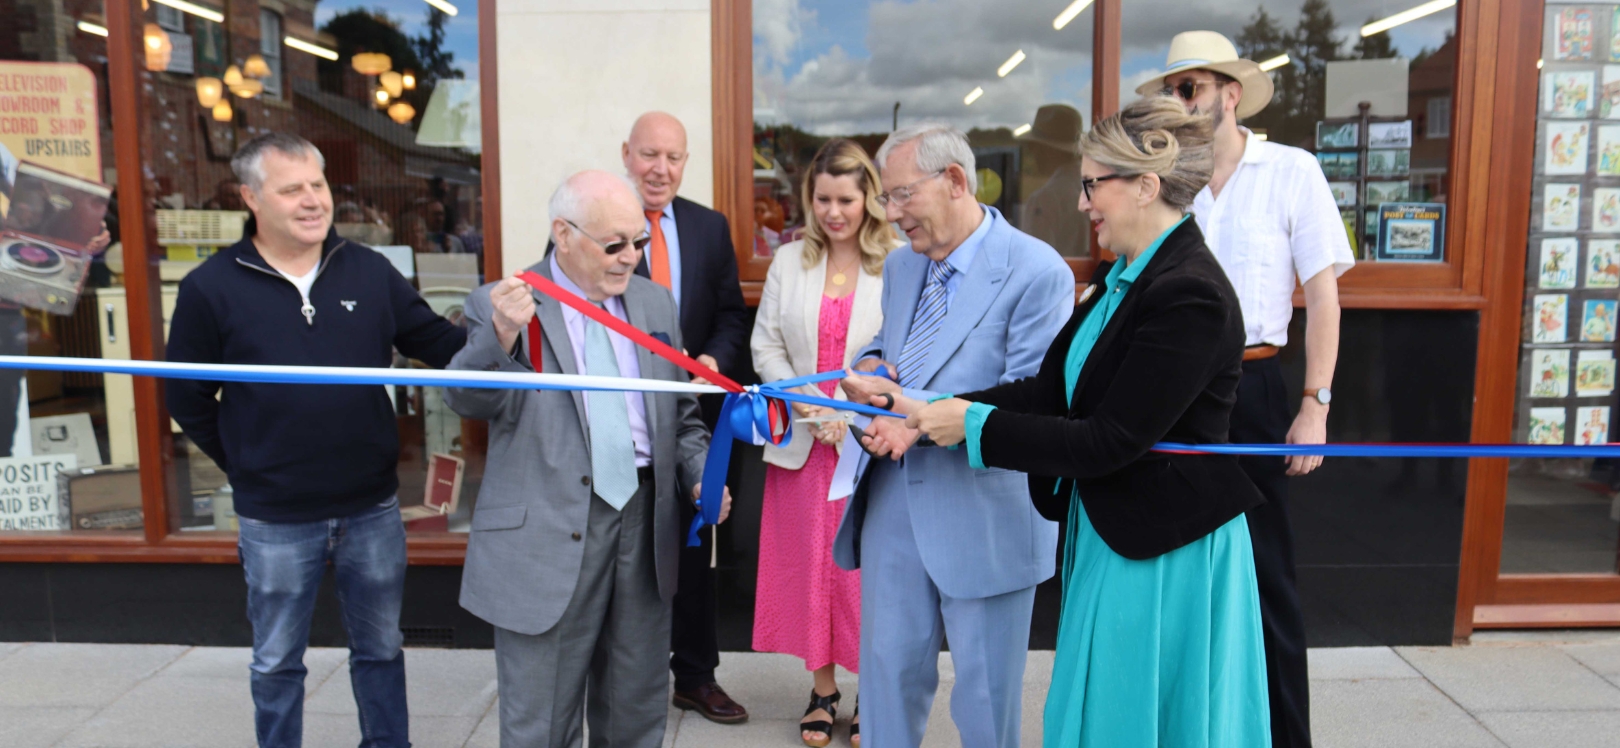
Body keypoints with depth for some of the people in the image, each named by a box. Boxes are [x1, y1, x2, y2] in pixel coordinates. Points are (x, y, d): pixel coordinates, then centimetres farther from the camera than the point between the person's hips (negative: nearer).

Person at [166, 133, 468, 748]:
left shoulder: (369, 271, -2)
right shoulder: (210, 289, -8)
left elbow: (440, 343, -1)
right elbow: (189, 400, 1)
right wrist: (246, 467, 0)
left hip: (372, 508, 2)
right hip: (275, 520, -2)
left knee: (380, 649, 18)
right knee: (277, 663, 17)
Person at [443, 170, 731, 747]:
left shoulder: (654, 302, 10)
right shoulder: (501, 304, -4)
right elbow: (466, 399, -17)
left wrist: (699, 477, -1)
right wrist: (502, 335, -35)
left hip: (644, 526, 4)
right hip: (547, 536, -4)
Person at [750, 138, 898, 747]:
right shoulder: (789, 261, 7)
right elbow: (766, 346, 6)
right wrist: (808, 408, -6)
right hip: (802, 441, 4)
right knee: (808, 561, 10)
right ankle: (822, 690, 25)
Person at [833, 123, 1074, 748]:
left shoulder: (1037, 271, -14)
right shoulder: (900, 266, 9)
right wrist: (869, 370, -2)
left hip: (984, 515, -6)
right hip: (893, 500, 6)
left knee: (984, 693, 10)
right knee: (888, 670, 17)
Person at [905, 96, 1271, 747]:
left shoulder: (1190, 296, -24)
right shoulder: (1123, 278, 7)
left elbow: (1108, 441, -25)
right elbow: (1049, 389, 5)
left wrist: (974, 425, -19)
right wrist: (933, 413, -3)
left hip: (1162, 553, -9)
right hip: (1109, 531, 9)